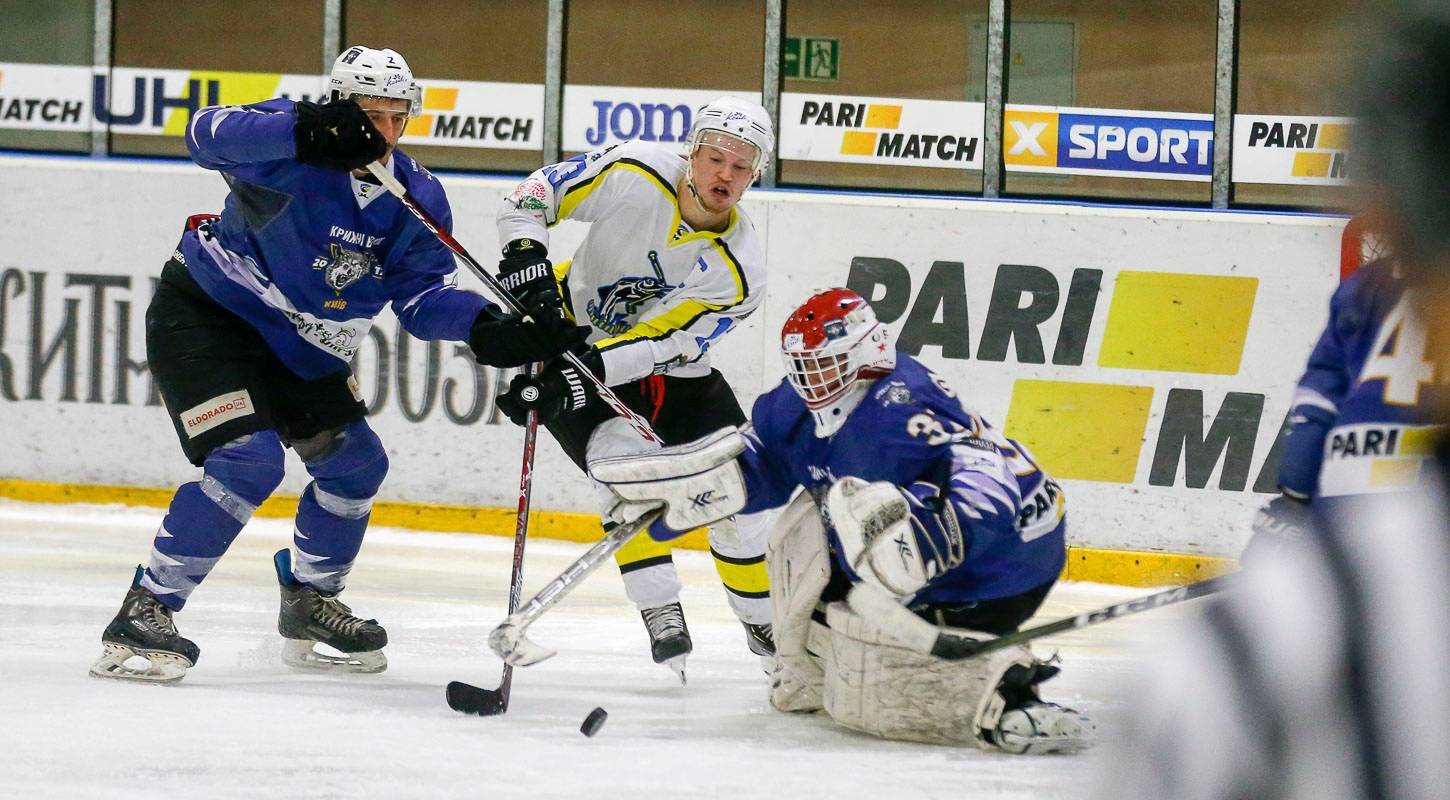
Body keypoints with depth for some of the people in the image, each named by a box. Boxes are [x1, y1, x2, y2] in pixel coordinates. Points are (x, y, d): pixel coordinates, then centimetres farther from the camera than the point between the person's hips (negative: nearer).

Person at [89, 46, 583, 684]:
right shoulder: (292, 154, -24)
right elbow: (210, 135, -42)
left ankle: (309, 605, 34)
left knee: (355, 461, 10)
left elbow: (422, 294, -6)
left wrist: (487, 329, -25)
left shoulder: (415, 195, -5)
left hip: (299, 347, 8)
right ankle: (143, 615, -19)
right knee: (249, 459, -23)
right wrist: (304, 131, -57)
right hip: (204, 317, -8)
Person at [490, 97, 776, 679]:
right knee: (628, 461, -26)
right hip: (576, 339, -2)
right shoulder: (634, 174, -24)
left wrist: (581, 371, -41)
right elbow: (533, 195, -16)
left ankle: (765, 623, 21)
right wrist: (528, 260, -33)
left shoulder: (739, 272, -24)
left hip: (673, 370, 2)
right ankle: (662, 618, -16)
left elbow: (655, 344, -29)